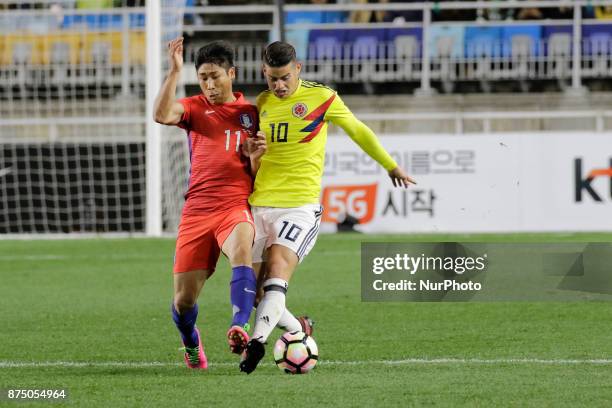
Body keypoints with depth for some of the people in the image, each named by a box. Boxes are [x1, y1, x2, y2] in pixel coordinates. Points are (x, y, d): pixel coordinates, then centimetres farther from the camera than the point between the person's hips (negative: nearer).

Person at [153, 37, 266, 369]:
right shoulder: (195, 108, 10)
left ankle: (239, 329, -50)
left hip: (236, 207, -1)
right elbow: (162, 115, -14)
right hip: (197, 210, 1)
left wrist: (254, 157, -8)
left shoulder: (250, 114, 12)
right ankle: (191, 343, 33)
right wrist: (174, 71, -20)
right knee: (184, 299, 0)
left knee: (241, 248, -37)